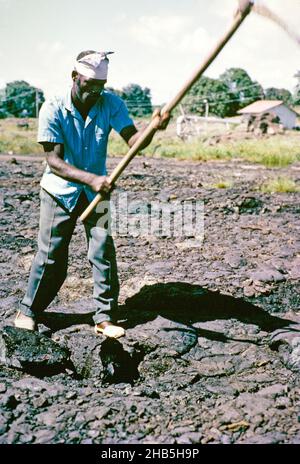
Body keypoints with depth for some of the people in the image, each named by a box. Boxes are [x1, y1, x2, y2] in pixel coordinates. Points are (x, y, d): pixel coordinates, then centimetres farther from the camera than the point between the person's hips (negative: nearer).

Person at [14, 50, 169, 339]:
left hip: (97, 190, 2)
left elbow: (133, 140, -22)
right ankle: (28, 310, 22)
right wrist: (91, 179, -39)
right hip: (60, 192, -2)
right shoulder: (53, 109, -17)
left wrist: (153, 128, -46)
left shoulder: (111, 103, -9)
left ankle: (104, 317, 8)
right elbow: (53, 161, -24)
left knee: (104, 251, -5)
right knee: (50, 255, 1)